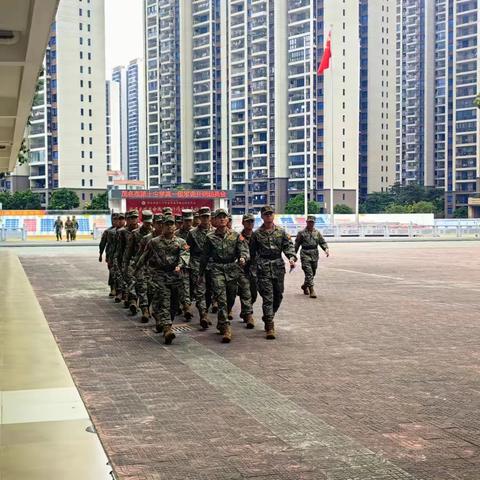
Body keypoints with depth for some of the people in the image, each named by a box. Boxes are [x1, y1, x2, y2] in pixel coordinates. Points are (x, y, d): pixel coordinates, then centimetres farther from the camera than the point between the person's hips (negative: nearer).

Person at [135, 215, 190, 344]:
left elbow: (185, 255, -7)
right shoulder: (154, 242, 10)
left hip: (175, 275, 2)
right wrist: (136, 269, 24)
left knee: (172, 303, 8)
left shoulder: (181, 242, 10)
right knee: (164, 300, -16)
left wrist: (179, 265, -26)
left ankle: (160, 321, 29)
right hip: (159, 275, -2)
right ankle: (167, 329, -26)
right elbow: (144, 256, 19)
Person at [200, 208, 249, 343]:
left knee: (230, 299, 11)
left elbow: (244, 250, -3)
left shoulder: (235, 235, 6)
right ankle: (226, 327, -20)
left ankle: (221, 324, 33)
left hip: (233, 269, 2)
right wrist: (200, 273, 15)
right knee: (221, 298, -15)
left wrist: (243, 258, -26)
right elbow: (205, 256, 12)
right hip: (217, 269, -2)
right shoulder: (210, 237, 6)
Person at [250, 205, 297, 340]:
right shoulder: (257, 234, 4)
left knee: (278, 296, 11)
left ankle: (268, 318, 33)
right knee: (267, 297, -9)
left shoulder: (281, 232, 9)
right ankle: (270, 327, -9)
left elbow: (288, 246, 2)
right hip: (263, 268, -3)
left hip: (279, 267, 3)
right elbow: (252, 252, 10)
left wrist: (292, 257, -15)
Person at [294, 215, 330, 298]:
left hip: (315, 255, 5)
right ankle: (312, 290, -13)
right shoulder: (301, 233, 0)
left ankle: (305, 286, 36)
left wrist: (326, 249, -10)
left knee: (312, 273, 14)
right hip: (305, 255, -5)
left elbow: (322, 242, 9)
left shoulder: (317, 233, 10)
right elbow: (297, 244, 4)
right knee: (309, 273, -12)